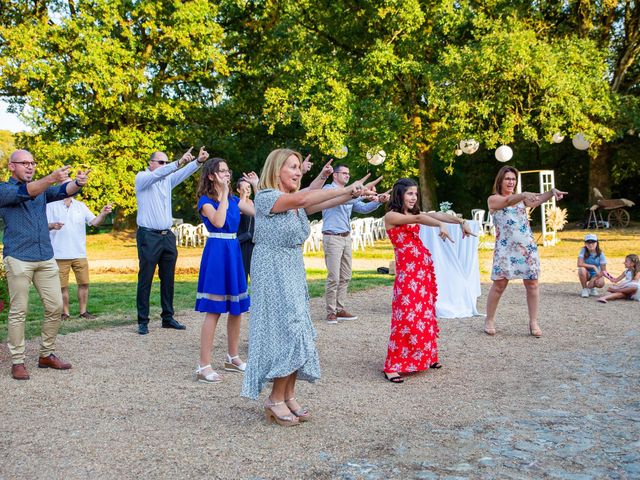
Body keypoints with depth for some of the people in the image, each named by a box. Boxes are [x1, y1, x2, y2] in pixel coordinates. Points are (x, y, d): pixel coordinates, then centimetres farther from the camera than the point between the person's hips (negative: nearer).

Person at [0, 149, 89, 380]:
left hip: (46, 258, 5)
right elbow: (25, 192, -20)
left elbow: (63, 191, -4)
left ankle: (47, 354, 17)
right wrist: (52, 178, -37)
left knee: (55, 307, 4)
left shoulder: (42, 188, 16)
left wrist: (78, 183, -28)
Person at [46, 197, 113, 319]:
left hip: (79, 254, 3)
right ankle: (65, 313, 16)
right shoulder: (51, 206, 1)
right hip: (60, 255, -3)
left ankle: (83, 311, 17)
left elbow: (94, 222, 3)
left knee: (84, 283, 5)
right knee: (62, 285, 3)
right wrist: (52, 226, -27)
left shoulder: (81, 206, 10)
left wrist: (103, 214, -17)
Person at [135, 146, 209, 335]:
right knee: (145, 280, -2)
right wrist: (179, 162, -35)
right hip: (148, 236, -6)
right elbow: (157, 174, -23)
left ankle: (168, 318, 18)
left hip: (167, 236, 6)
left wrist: (198, 161, -20)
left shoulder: (167, 179, 13)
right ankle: (143, 321, 5)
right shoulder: (142, 178, -3)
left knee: (168, 280, 10)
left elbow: (184, 173, -3)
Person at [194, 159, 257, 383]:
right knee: (214, 310, -8)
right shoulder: (206, 200, -5)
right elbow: (218, 222, -23)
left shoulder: (234, 199, 13)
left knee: (237, 308, 12)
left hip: (234, 251, 7)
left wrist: (257, 186, 5)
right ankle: (204, 366, -3)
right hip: (216, 252, -7)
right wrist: (224, 193, -19)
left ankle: (232, 357, 27)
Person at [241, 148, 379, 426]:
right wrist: (347, 189, -25)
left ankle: (288, 396, 14)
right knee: (288, 331, -9)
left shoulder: (296, 203, 12)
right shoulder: (265, 197, -12)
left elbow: (325, 203, -2)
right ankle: (276, 400, 3)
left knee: (296, 333, 6)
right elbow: (303, 198, -26)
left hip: (294, 273, 8)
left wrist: (354, 193, -19)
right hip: (272, 274, -8)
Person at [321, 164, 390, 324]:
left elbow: (363, 208, 13)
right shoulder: (329, 189, -6)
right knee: (333, 277, -8)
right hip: (332, 238, -8)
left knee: (345, 277, 9)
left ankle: (340, 309, 15)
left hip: (346, 238, 8)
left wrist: (378, 201, -3)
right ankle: (331, 312, -2)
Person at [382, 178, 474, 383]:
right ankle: (393, 366, -8)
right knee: (406, 316, -12)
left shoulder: (413, 213, 16)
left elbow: (437, 215, 5)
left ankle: (425, 357, 24)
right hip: (407, 270, -8)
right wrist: (440, 225, -36)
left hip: (425, 268, 8)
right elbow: (418, 219, -21)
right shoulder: (391, 216, -7)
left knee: (426, 314, 12)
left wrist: (462, 222, -7)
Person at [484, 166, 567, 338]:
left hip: (527, 246, 4)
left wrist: (552, 192, -23)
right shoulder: (493, 199, 4)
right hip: (505, 247, -4)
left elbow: (537, 199, -3)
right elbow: (508, 201, -18)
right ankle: (489, 320, 10)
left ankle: (533, 322, 9)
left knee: (532, 283, 1)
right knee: (499, 284, -3)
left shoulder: (521, 198, 16)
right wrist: (524, 195, -37)